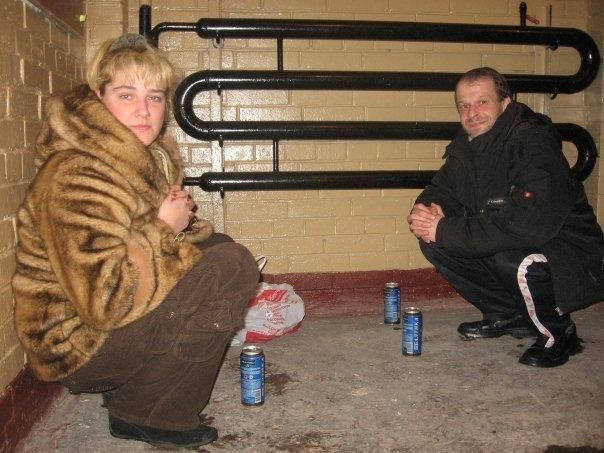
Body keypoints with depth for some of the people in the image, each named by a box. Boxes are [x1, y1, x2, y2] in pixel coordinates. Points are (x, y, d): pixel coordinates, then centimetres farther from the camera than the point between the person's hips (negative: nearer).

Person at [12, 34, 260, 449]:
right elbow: (104, 302, -29)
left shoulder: (151, 157, 6)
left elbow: (158, 240, 21)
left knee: (216, 245, 11)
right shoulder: (77, 177, -24)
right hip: (82, 345, -9)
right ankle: (141, 414, -6)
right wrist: (163, 229, -19)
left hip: (119, 314, 9)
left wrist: (179, 218, -1)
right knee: (232, 265, -19)